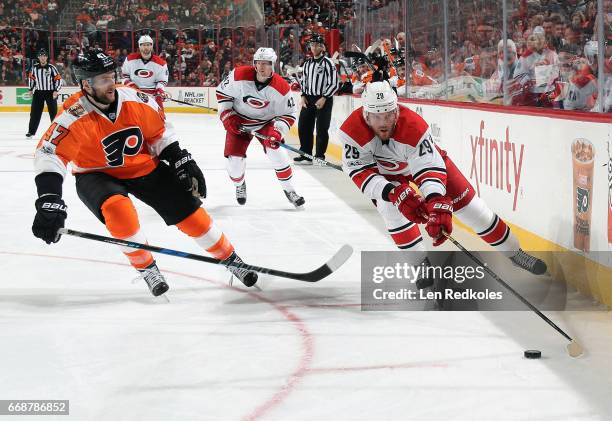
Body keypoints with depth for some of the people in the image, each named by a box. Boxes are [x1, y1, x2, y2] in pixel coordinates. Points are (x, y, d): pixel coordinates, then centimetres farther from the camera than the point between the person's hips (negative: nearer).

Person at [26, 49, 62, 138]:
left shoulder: (52, 68, -9)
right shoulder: (34, 67, 0)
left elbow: (58, 79, -7)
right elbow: (31, 78, 15)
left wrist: (56, 91, -15)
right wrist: (31, 89, 12)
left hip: (50, 92, -3)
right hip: (38, 92, 3)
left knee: (54, 112, -2)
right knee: (35, 112, 3)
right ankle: (31, 131, 10)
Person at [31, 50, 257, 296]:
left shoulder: (135, 100, -16)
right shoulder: (75, 117, -28)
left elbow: (160, 132, 0)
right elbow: (49, 154, -35)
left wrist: (181, 161, -5)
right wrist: (49, 201, -46)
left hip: (143, 167, 3)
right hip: (97, 175, -3)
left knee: (189, 211, -3)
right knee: (118, 209, -34)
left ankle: (230, 258, 17)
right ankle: (146, 268, -11)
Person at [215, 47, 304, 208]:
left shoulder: (281, 87, -21)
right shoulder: (239, 75, -22)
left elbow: (289, 114, -11)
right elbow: (222, 92, -6)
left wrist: (278, 131, -26)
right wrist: (227, 116, -12)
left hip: (265, 122, 0)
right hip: (238, 122, 1)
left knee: (275, 150, -23)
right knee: (235, 160, -7)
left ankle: (289, 190, -7)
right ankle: (239, 185, 29)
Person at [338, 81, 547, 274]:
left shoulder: (414, 125, -39)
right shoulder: (352, 130, -36)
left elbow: (430, 169, -42)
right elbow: (360, 172, -33)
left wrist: (437, 205, -58)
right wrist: (393, 193, -48)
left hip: (424, 155, -1)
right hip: (384, 171, 1)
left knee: (466, 203, -1)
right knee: (390, 208, -26)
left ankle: (513, 251, 17)